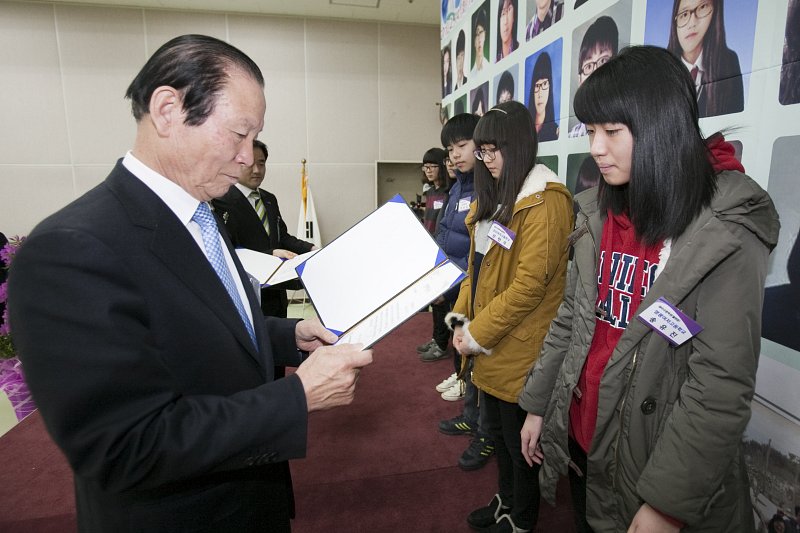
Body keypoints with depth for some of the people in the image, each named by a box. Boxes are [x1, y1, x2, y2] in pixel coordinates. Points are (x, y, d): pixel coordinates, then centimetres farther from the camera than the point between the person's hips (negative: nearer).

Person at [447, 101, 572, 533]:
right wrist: (462, 318, 3)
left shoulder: (544, 201, -18)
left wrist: (478, 334, -18)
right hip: (489, 345, 8)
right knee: (496, 429, 23)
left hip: (519, 348, -8)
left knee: (518, 437, 12)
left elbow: (529, 284, -23)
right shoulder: (492, 196, 11)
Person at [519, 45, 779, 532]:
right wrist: (538, 403, 7)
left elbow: (722, 387, -20)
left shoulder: (726, 233, -18)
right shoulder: (600, 211, -1)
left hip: (648, 454, -5)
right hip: (580, 437, 6)